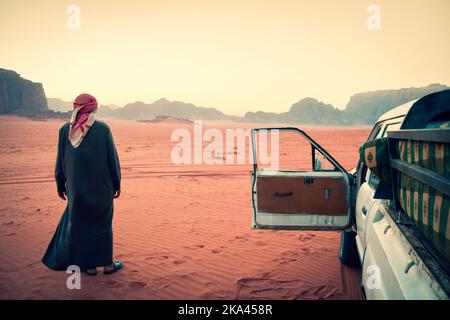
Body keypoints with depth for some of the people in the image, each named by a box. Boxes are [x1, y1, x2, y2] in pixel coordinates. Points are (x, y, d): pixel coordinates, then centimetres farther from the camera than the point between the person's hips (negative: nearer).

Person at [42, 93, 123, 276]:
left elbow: (60, 161, 2)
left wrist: (60, 185, 13)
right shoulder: (103, 129, -9)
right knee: (102, 224, 11)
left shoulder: (65, 130, -3)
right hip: (101, 187, -1)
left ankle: (89, 265, 21)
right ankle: (107, 264, 19)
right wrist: (117, 184, 3)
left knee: (80, 224, 14)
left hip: (77, 187, 2)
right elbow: (113, 158, -7)